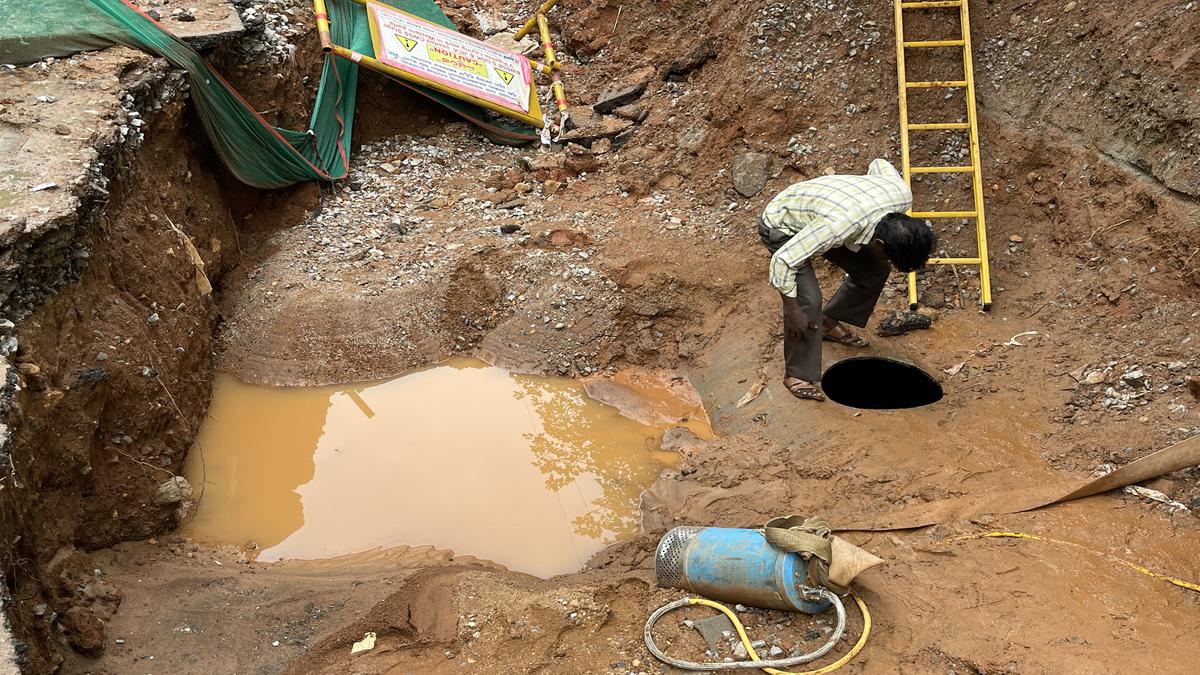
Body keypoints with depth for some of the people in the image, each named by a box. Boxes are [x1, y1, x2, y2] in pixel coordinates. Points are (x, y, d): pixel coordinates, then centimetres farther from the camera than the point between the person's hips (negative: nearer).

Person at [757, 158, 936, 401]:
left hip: (813, 215, 7)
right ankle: (797, 375, 0)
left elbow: (879, 165, 1)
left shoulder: (902, 195, -24)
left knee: (876, 270, 5)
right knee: (808, 300, -19)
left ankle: (829, 324, 26)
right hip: (782, 227, -7)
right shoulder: (838, 226, -45)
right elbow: (783, 260, -37)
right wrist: (793, 312, -26)